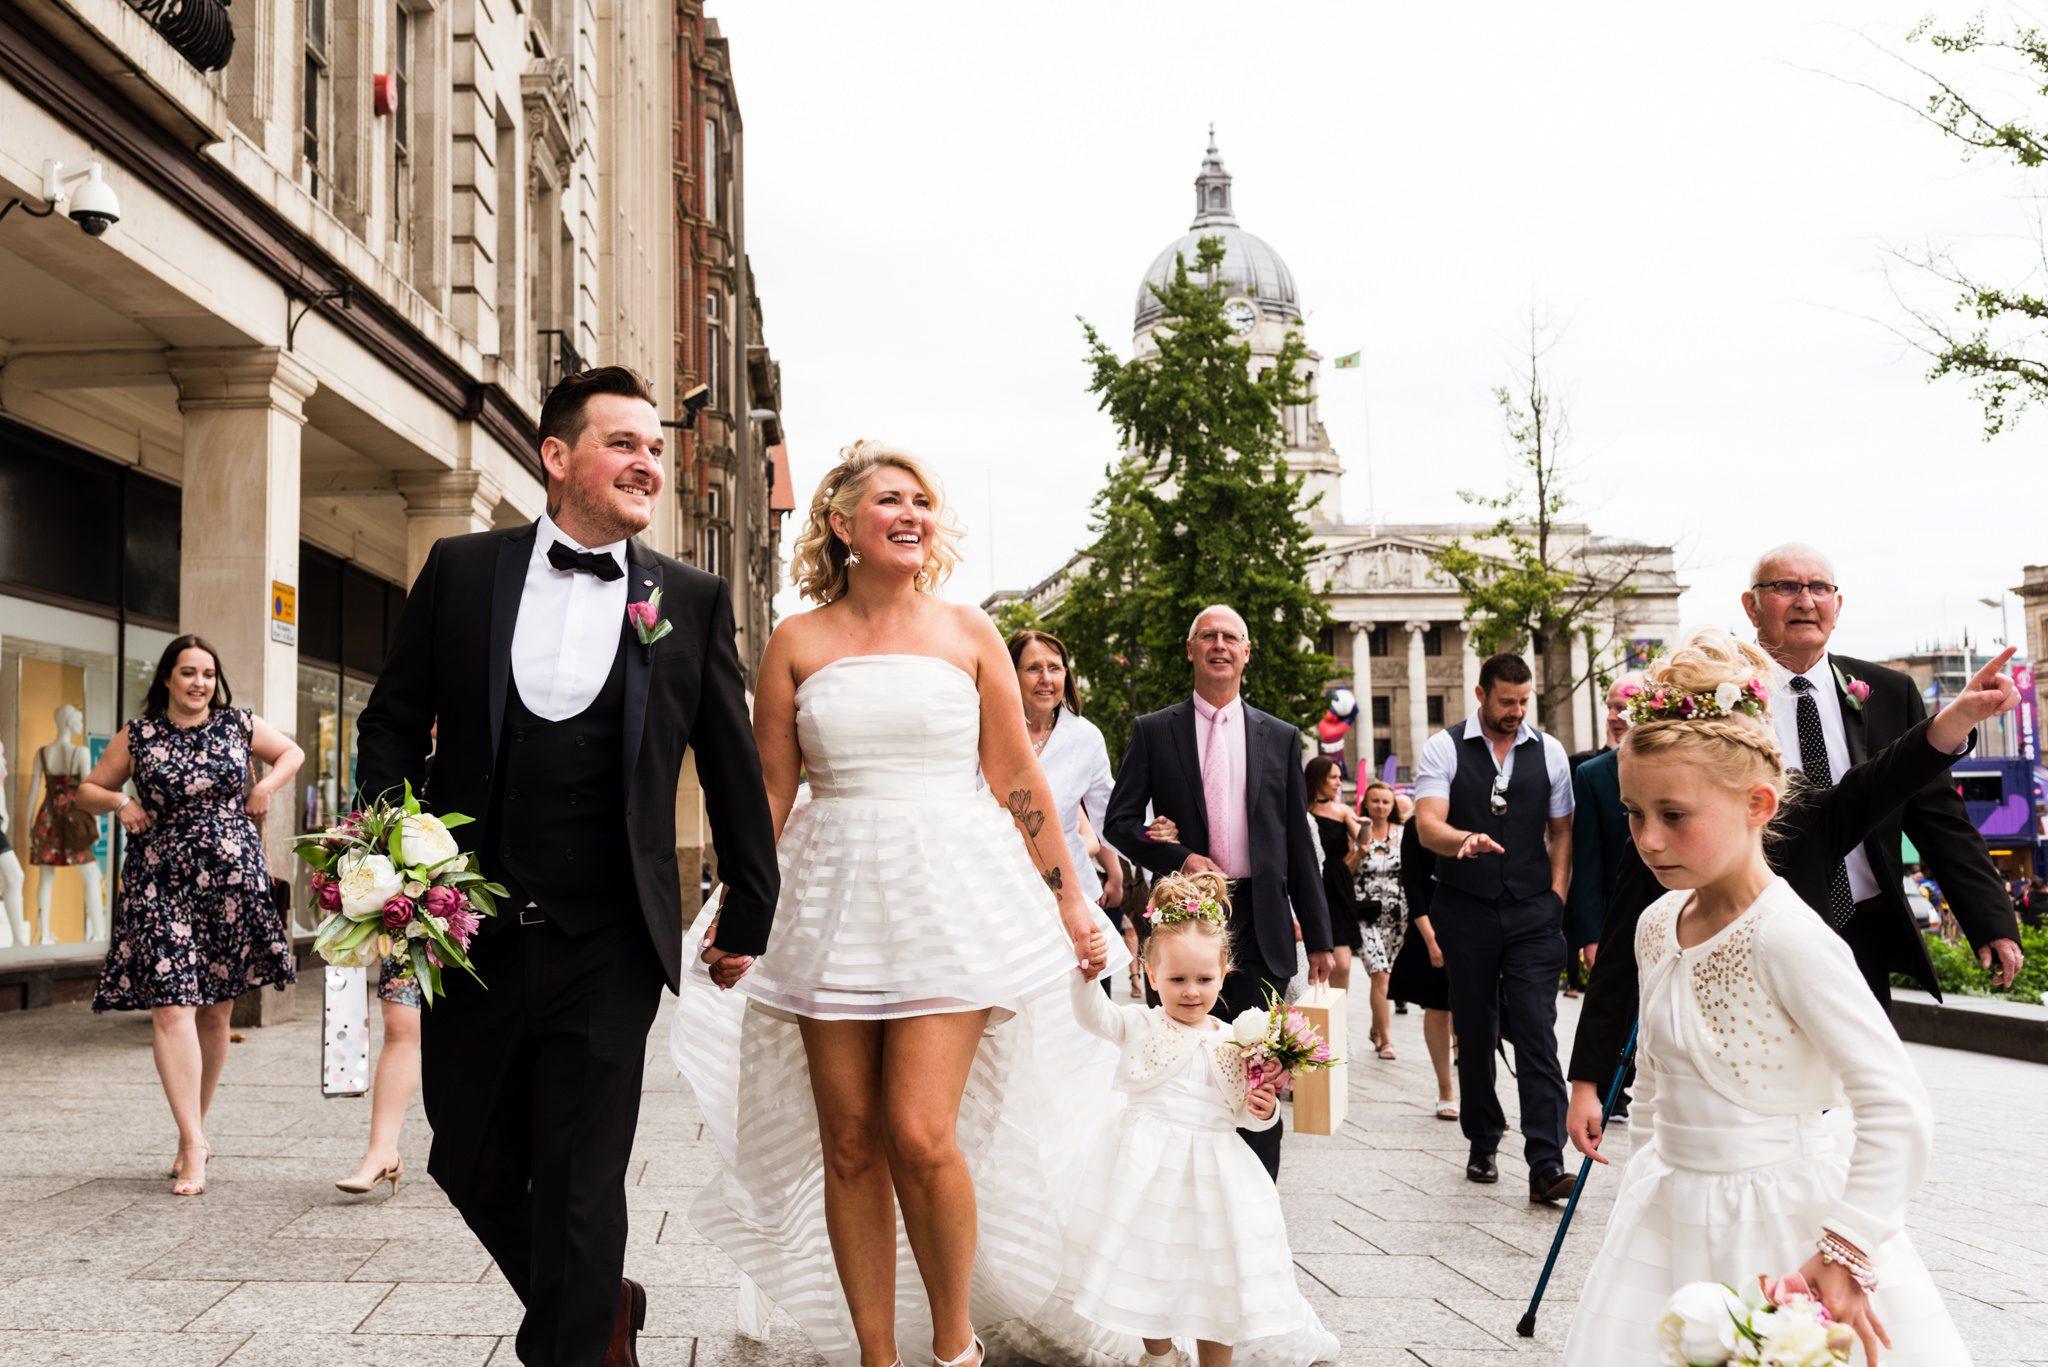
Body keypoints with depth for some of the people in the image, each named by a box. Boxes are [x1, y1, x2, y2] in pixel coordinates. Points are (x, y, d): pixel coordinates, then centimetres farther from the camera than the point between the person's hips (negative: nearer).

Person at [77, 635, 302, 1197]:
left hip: (231, 880, 1)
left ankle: (195, 1132, 22)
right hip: (161, 884, -1)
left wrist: (266, 787, 4)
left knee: (216, 1011, 7)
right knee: (171, 1006, -12)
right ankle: (193, 1143, -11)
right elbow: (88, 790, 15)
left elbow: (292, 753, 21)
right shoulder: (138, 736, 5)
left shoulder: (239, 725, 7)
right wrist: (119, 802, -5)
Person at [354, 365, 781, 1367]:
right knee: (471, 1166, 16)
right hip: (468, 935, 3)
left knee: (581, 1191, 2)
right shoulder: (461, 569, 3)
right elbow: (394, 721, 7)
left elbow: (733, 770, 5)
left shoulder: (693, 600, 1)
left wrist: (749, 913, 7)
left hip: (607, 952, -2)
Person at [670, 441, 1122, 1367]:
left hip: (951, 898, -1)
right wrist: (733, 912, 7)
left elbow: (1018, 780, 7)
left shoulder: (967, 633, 6)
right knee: (849, 1146, 4)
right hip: (834, 902, 2)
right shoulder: (797, 643, 6)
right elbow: (767, 792, 9)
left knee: (921, 1135, -12)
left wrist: (1070, 900, 7)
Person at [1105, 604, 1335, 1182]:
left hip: (1260, 923, 1)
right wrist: (1178, 859, -14)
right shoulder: (1153, 731, 5)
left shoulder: (1280, 737, 10)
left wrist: (1319, 936, 7)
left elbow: (1298, 843, 10)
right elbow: (1120, 821, 3)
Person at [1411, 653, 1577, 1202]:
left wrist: (1556, 898, 3)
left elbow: (1561, 831, 13)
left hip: (1533, 913, 1)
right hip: (1466, 913, -1)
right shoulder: (1442, 750, -3)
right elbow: (1428, 826, -15)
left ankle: (1546, 1164, -11)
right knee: (1475, 1034, 10)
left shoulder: (1549, 752, 7)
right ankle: (1482, 1145, 25)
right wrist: (1465, 839, -37)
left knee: (1537, 1033, -8)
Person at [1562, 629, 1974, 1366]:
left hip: (1773, 1220, -7)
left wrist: (1845, 1252, -20)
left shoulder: (1789, 939, -21)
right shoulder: (1657, 925, 2)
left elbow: (1899, 1111, -22)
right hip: (1668, 1219, 7)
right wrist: (1667, 1160, 17)